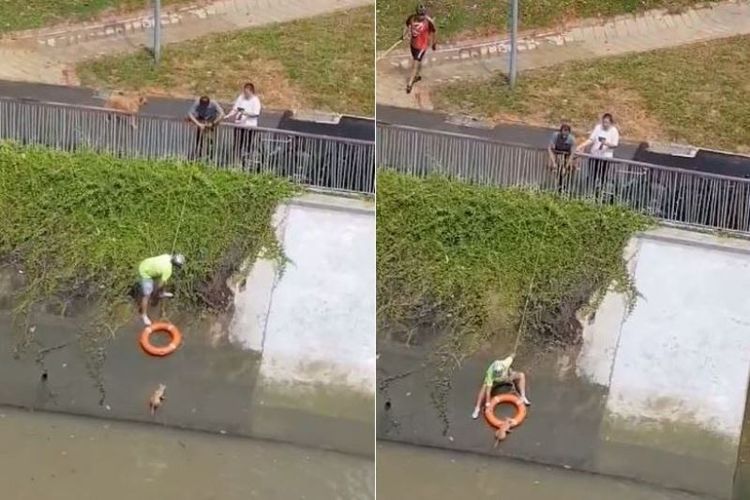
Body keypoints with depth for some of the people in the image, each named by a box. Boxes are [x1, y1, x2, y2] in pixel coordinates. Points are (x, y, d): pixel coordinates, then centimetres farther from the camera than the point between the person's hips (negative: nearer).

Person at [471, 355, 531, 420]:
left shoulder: (505, 363, -40)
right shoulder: (490, 373, -42)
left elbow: (510, 358, -16)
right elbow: (488, 389, -40)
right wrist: (487, 403, -39)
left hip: (507, 376, 3)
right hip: (494, 381, -3)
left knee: (521, 375, -18)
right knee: (484, 387, -30)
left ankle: (523, 397, -12)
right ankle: (477, 408, -24)